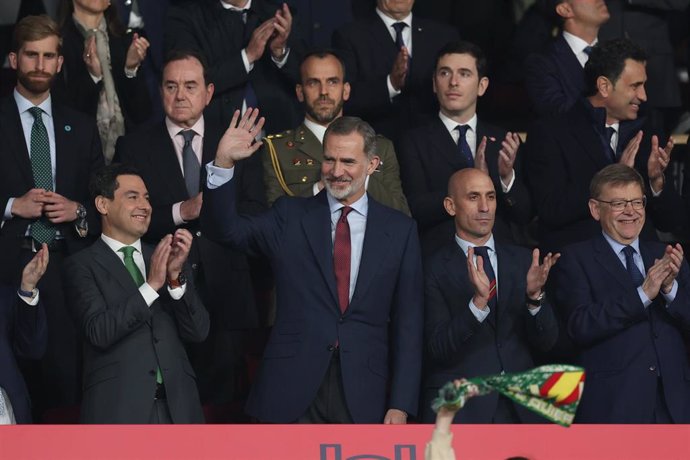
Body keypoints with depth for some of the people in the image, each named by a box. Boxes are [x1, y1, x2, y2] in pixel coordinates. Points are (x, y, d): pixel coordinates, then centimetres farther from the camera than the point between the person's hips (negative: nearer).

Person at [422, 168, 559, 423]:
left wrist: (534, 295, -16)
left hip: (519, 409, 3)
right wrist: (478, 301, -26)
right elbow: (438, 349, -13)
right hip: (459, 411, -3)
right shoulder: (434, 269, -3)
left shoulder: (523, 260, 8)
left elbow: (546, 341, 3)